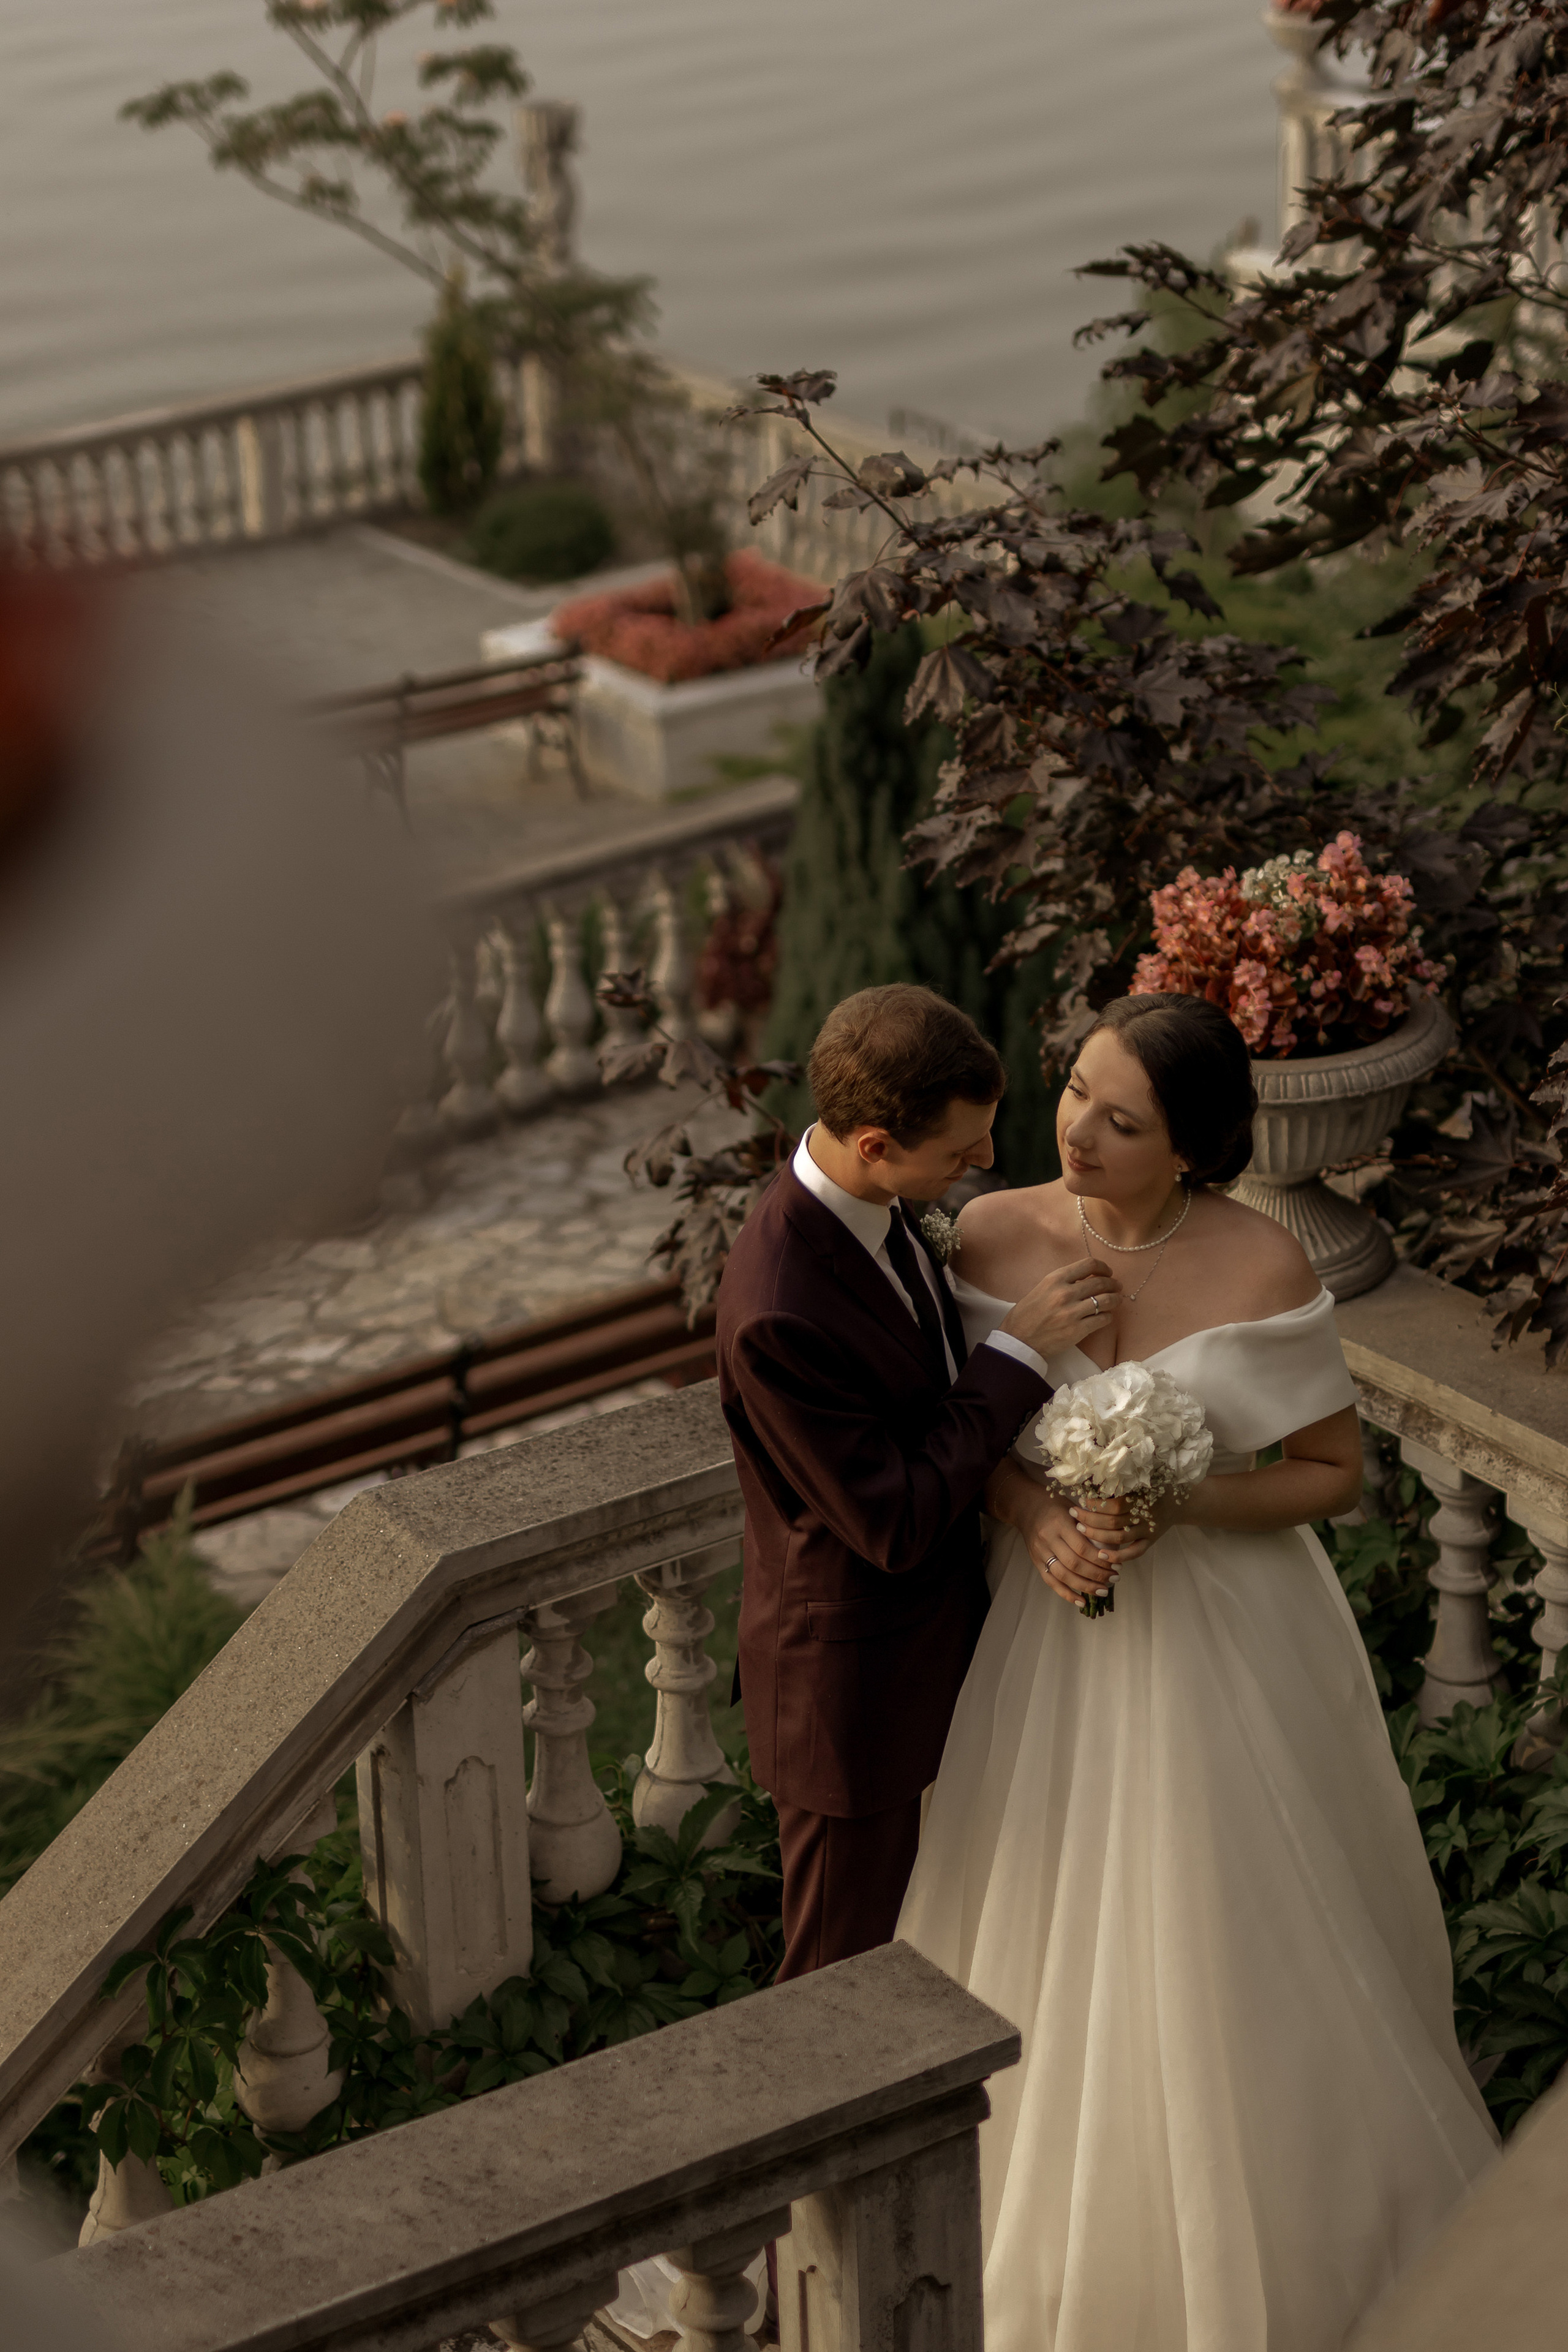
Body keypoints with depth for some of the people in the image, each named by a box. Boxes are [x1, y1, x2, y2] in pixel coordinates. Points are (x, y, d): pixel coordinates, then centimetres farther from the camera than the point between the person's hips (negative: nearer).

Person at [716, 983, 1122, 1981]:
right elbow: (893, 1523, -29)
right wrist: (1020, 1346, -27)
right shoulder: (776, 1311, -35)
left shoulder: (873, 1201, -7)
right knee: (845, 1970, 14)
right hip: (855, 1685, -8)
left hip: (933, 1625, 8)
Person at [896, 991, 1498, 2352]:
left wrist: (1174, 1508, -23)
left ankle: (1283, 2236, 36)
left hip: (1226, 1640, -2)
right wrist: (1037, 1516, -19)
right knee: (1055, 1938, 15)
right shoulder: (994, 1236, -11)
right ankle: (1070, 2204, 39)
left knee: (1241, 1947, 12)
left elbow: (1337, 1473, -8)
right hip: (1052, 1640, 2)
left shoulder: (1261, 1267, -18)